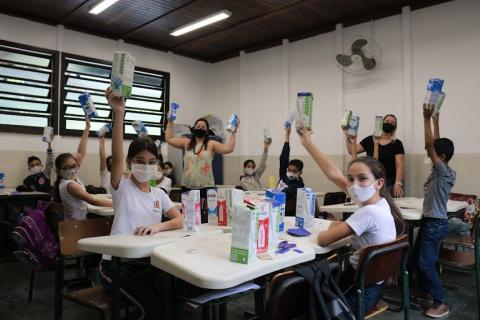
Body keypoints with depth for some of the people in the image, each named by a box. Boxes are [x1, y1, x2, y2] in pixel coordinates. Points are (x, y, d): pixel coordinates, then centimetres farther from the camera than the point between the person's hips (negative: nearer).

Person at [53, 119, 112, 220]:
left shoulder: (73, 178, 1)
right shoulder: (69, 184, -22)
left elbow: (81, 153, 5)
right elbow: (93, 201, -28)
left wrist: (87, 128, 7)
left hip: (79, 221, 8)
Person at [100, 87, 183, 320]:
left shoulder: (159, 194, 9)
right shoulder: (122, 187, -5)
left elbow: (181, 220, -3)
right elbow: (116, 156, -24)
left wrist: (157, 226, -25)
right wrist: (118, 113, -37)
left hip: (148, 261, 5)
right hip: (117, 263, -5)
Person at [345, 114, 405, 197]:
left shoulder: (397, 143, 1)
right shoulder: (369, 140, 8)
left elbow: (400, 165, -7)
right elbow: (352, 151, 9)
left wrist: (398, 183, -19)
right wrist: (348, 135, -3)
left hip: (390, 183, -2)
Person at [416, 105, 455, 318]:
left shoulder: (444, 172, -18)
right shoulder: (441, 171, 5)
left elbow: (430, 145, -24)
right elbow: (435, 145, 12)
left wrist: (427, 119, -22)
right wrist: (435, 121, 14)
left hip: (436, 223, -10)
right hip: (429, 221, 10)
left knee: (426, 263, -4)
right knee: (419, 259, 18)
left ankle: (441, 303, 6)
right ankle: (425, 292, 32)